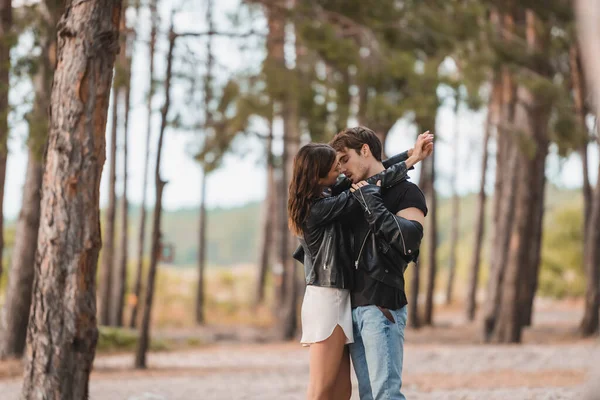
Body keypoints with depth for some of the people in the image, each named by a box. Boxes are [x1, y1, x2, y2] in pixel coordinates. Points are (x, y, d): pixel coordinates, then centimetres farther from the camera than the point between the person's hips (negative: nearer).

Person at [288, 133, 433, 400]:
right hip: (328, 298, -10)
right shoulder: (319, 208, -17)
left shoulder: (325, 195, 10)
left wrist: (409, 153, 7)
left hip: (334, 297, 10)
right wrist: (410, 161, -10)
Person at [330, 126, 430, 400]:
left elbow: (409, 239, -17)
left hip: (382, 307, -8)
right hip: (353, 307, 8)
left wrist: (372, 203, -14)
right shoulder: (356, 195, 21)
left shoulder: (405, 192, 0)